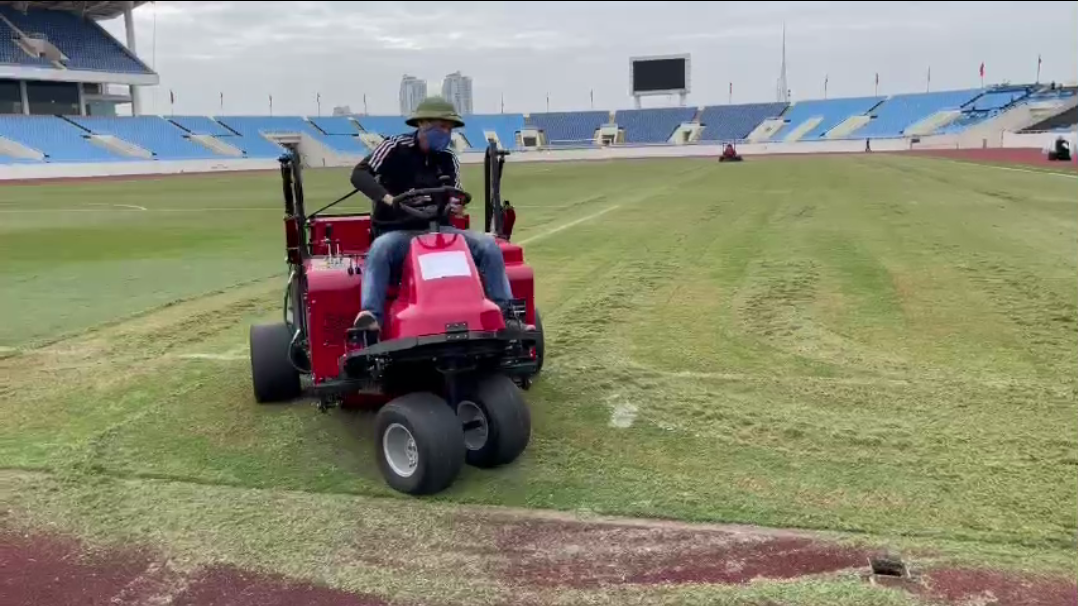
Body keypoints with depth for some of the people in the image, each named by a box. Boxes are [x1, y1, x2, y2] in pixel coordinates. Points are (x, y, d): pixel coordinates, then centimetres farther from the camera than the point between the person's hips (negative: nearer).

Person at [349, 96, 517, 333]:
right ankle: (368, 315, -47)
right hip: (398, 231, -4)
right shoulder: (395, 147, -5)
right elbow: (360, 174, -13)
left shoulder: (448, 158, 7)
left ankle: (505, 312, -14)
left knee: (487, 245, -16)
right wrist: (388, 198, -29)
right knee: (380, 248, -39)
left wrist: (457, 205, -11)